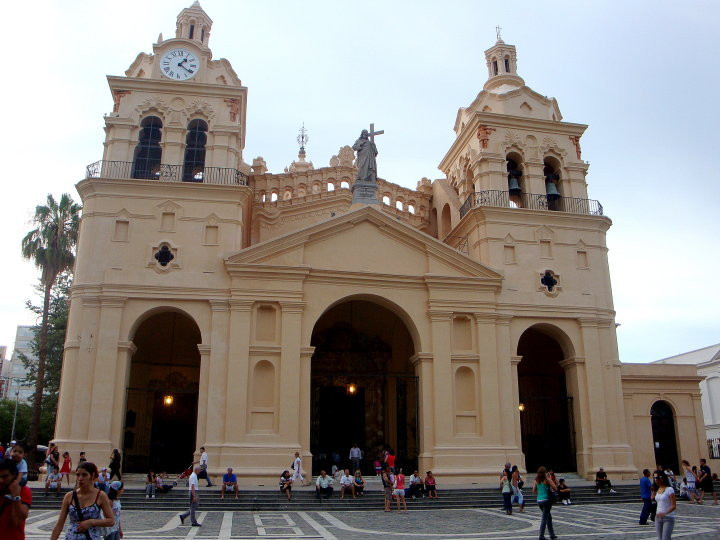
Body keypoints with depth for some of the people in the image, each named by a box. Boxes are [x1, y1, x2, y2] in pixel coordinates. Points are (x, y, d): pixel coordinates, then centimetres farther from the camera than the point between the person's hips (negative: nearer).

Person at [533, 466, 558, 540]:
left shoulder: (536, 481, 5)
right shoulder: (547, 480, -9)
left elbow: (534, 491, 9)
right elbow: (555, 488, -5)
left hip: (539, 501, 5)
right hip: (546, 500, -5)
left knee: (549, 516, 21)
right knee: (544, 518, -2)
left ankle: (552, 534, 27)